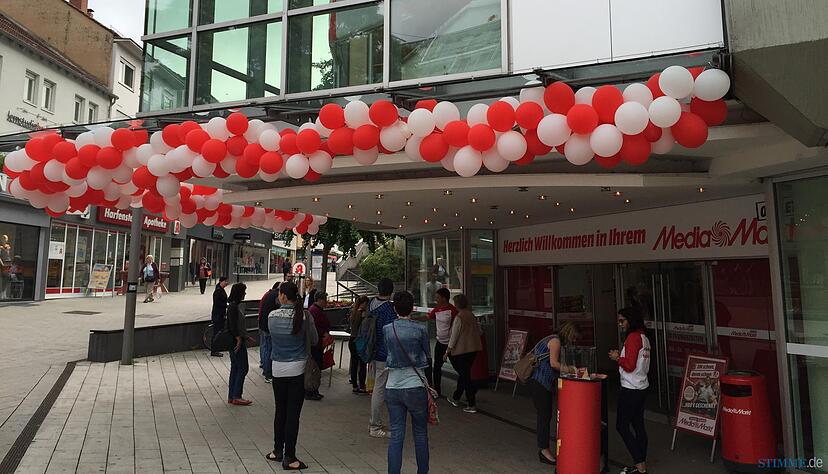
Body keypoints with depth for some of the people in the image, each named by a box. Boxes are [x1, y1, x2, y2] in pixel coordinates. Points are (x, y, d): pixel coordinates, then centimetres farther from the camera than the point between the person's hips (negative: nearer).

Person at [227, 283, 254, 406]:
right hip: (236, 341, -10)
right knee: (242, 368, -4)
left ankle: (231, 396, 20)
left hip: (238, 341, 10)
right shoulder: (233, 306, -16)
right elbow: (232, 325, -22)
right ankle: (236, 397, 2)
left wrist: (246, 337, 22)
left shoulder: (237, 305, 13)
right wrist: (239, 338, -23)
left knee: (235, 368, 13)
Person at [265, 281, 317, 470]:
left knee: (280, 412, 18)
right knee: (293, 414, 4)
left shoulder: (272, 316, -7)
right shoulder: (304, 316, -12)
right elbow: (314, 340, -1)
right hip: (297, 370, -3)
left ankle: (278, 451, 31)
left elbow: (272, 336, 8)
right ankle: (289, 458, 11)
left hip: (278, 370, 3)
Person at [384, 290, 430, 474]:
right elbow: (427, 354, 5)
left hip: (392, 388, 3)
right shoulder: (420, 329, -9)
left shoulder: (386, 329, -1)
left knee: (396, 435, 8)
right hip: (415, 387, -2)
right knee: (420, 433, 13)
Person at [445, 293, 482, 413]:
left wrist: (447, 352, -7)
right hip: (473, 349, 8)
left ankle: (472, 405, -1)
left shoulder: (459, 318, -16)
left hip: (461, 350, -8)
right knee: (463, 373, 19)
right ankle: (456, 398, 34)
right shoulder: (472, 316, 6)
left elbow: (454, 337, -15)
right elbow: (480, 332, 15)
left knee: (465, 376, -2)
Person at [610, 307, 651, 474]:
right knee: (638, 425, 14)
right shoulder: (644, 337, 11)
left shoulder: (633, 338, -17)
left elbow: (629, 365, -20)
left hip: (630, 390, -9)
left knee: (622, 426, -2)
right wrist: (620, 356, 9)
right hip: (642, 387, 9)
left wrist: (617, 358, -5)